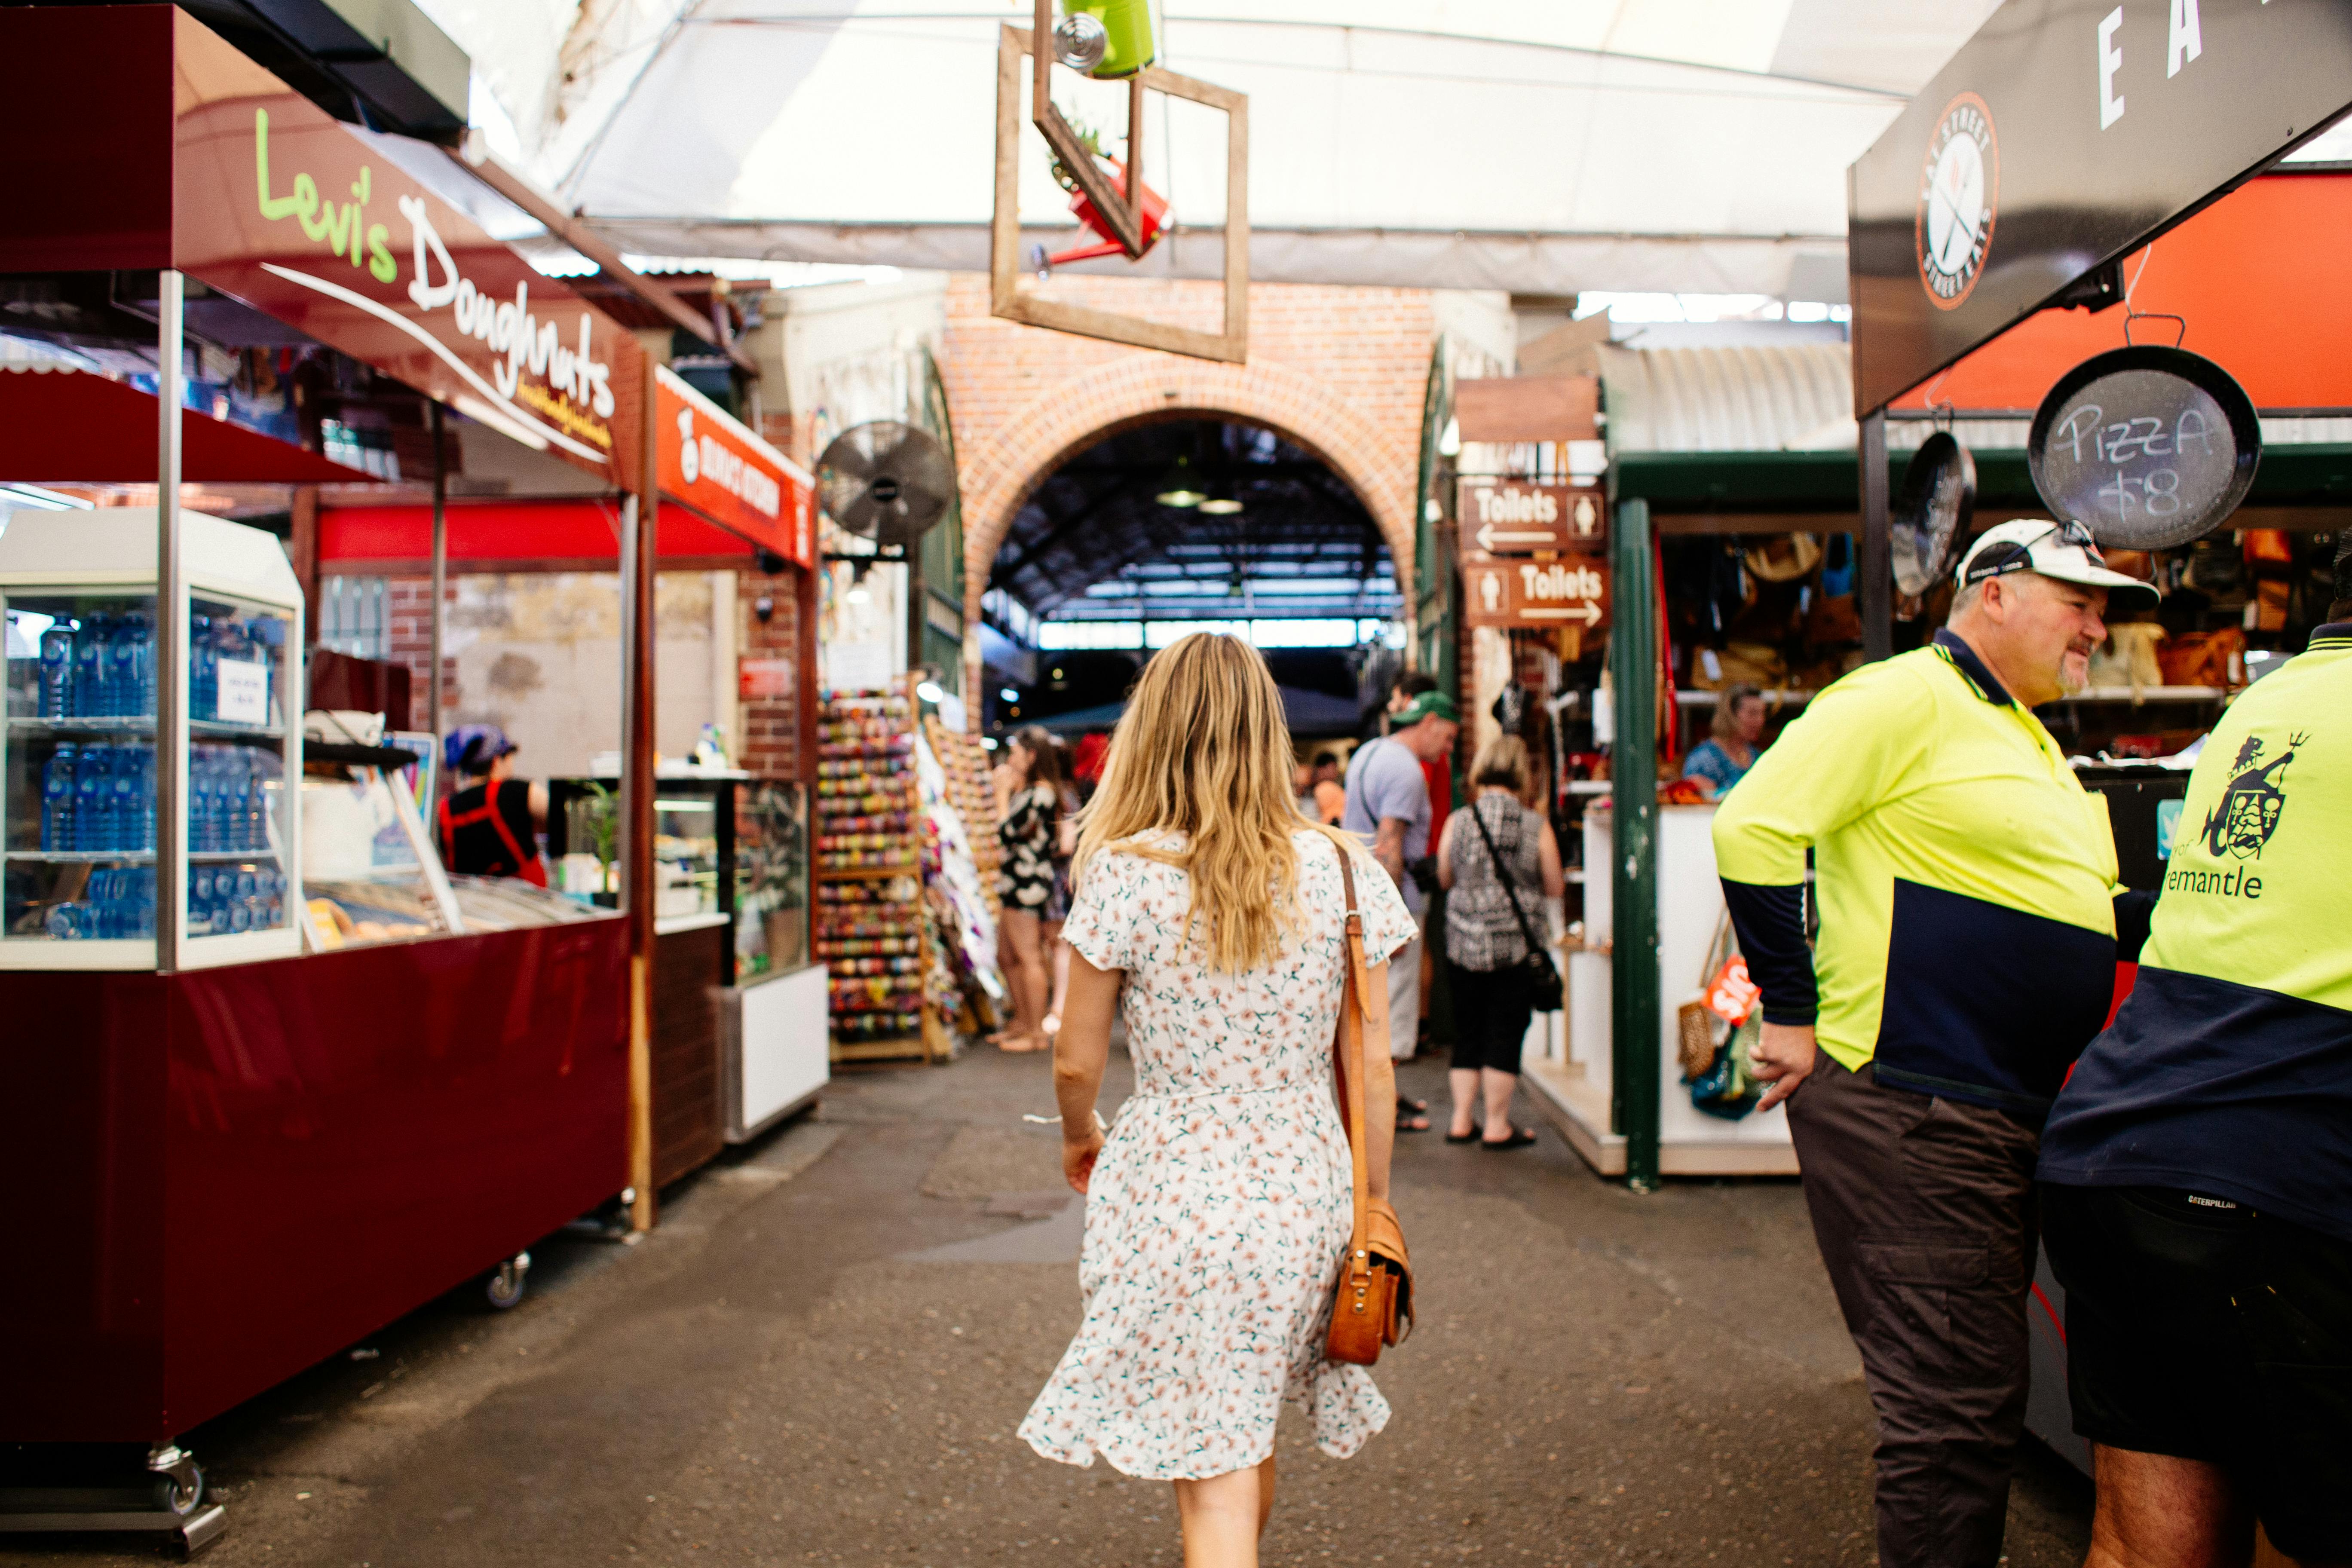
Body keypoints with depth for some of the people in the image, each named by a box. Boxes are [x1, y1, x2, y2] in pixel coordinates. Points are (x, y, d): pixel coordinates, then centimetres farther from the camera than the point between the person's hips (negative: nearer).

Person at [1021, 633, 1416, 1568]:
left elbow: (1077, 1062, -4)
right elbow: (1372, 1071, -1)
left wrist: (1078, 1138, 17)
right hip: (1302, 1185, 4)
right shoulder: (1339, 870, -5)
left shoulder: (1125, 875, -12)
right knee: (1245, 1437, 26)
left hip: (1173, 1191, -4)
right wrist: (1376, 1209, 12)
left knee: (1212, 1475, 8)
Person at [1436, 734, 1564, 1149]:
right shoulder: (1536, 826, -7)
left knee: (1467, 1032, 13)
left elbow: (1444, 879, 8)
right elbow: (1556, 888, 0)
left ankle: (1462, 1119, 18)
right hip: (1517, 943, -2)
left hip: (1464, 941, 2)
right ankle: (1497, 1125, 11)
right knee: (1506, 1033, 6)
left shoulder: (1458, 822, -3)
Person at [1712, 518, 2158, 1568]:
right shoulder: (1909, 696, -11)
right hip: (1910, 1114, -10)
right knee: (1956, 1411, -5)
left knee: (1972, 1399, 20)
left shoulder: (2020, 736, 21)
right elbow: (1753, 828, -19)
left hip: (2003, 1114, 10)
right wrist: (1792, 1012, -18)